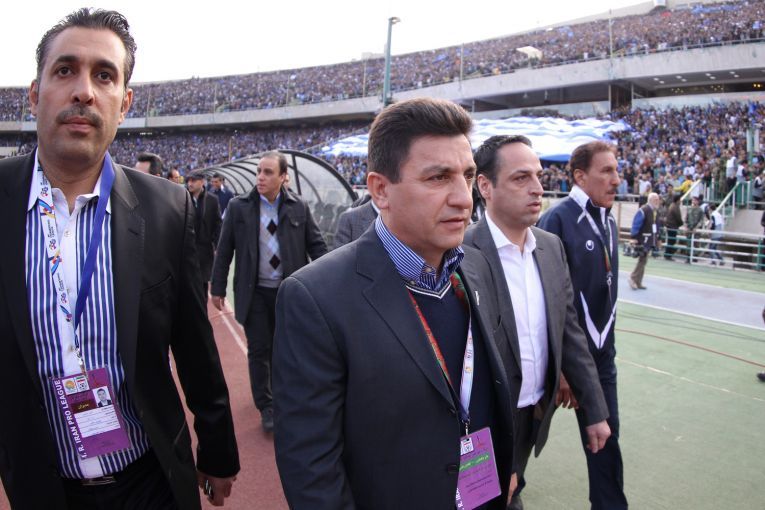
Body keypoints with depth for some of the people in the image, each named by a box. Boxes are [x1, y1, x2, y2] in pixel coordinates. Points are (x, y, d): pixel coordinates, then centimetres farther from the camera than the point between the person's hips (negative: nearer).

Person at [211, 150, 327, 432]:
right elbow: (224, 250, 2)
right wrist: (218, 288, 2)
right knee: (259, 350, 6)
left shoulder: (299, 207, -2)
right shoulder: (239, 207, -2)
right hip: (254, 292, 0)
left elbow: (316, 244, 2)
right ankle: (265, 405, 21)